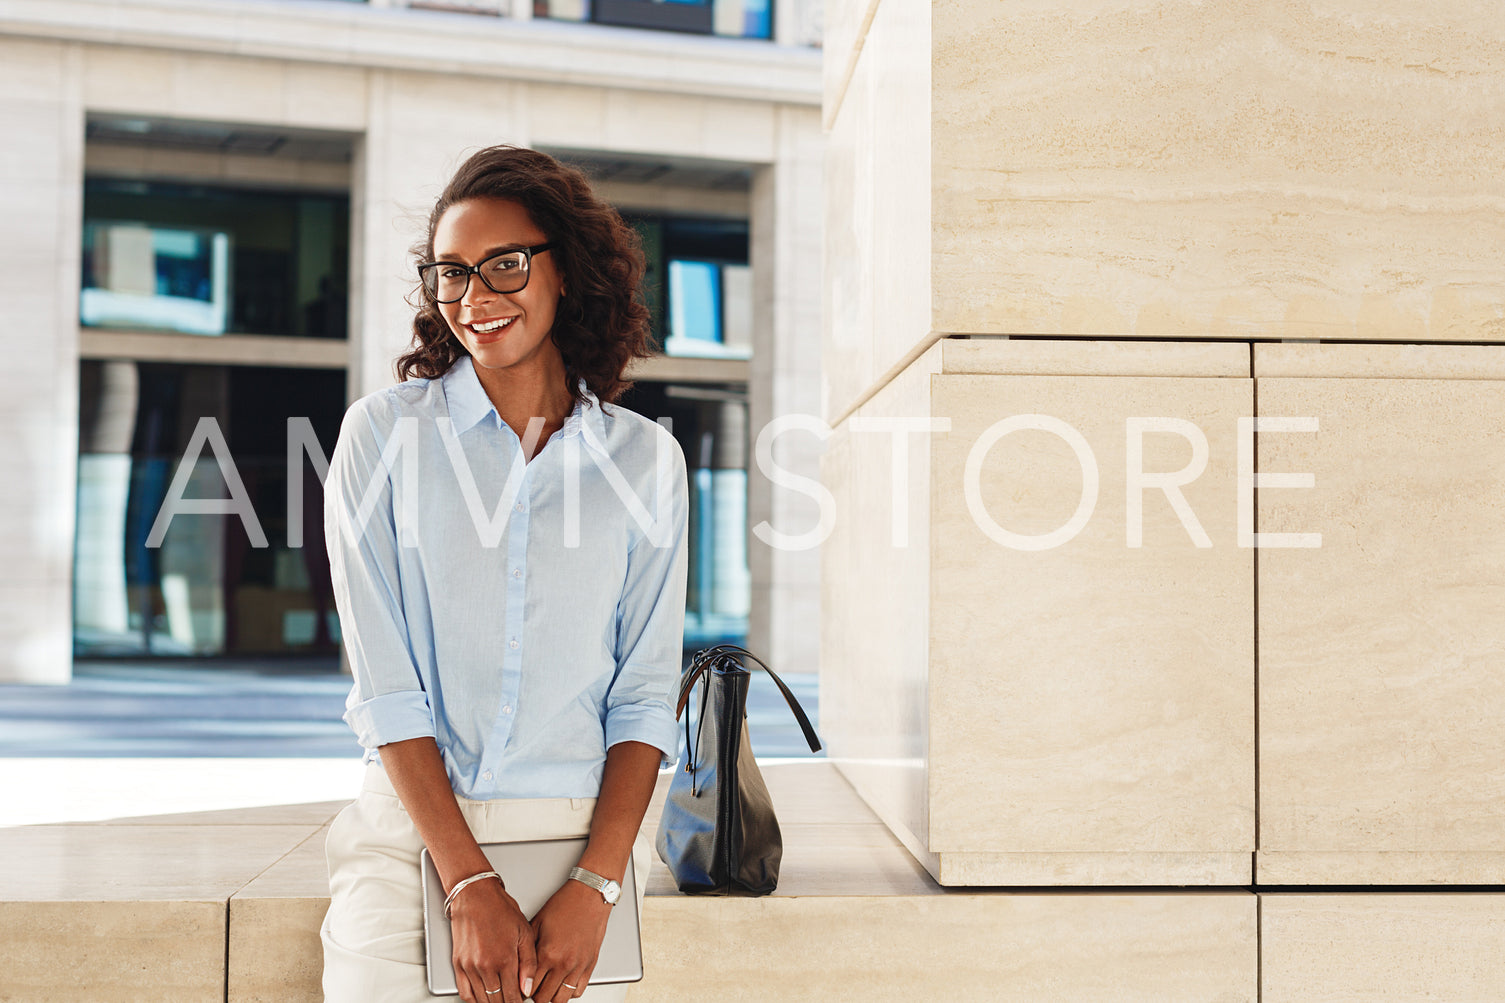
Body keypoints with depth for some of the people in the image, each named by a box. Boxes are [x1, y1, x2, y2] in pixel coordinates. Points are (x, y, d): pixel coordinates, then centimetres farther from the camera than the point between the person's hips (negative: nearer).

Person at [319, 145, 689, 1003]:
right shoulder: (384, 433, 0)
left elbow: (645, 694, 3)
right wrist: (472, 887, -12)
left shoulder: (645, 458, 4)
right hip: (412, 836, -1)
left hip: (581, 836, 1)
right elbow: (386, 684, -5)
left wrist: (594, 889, -9)